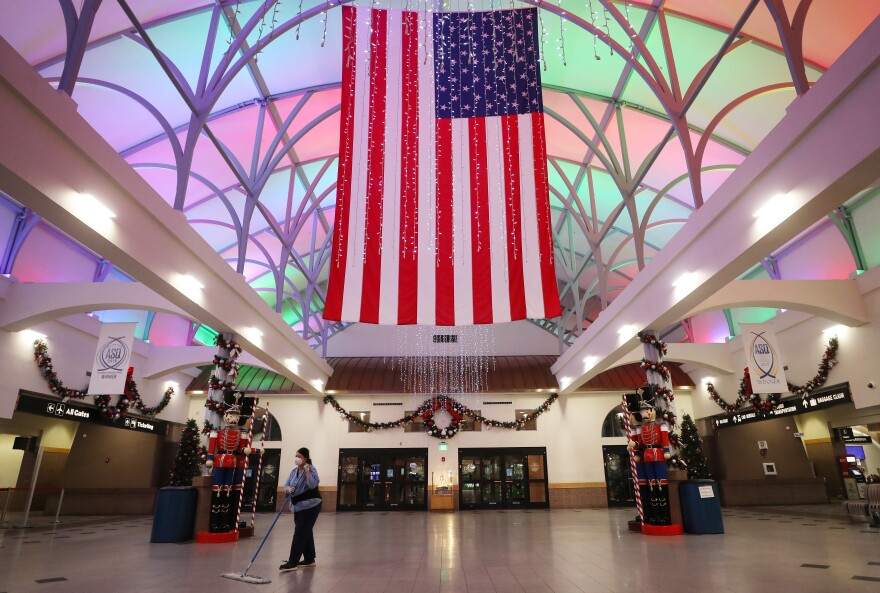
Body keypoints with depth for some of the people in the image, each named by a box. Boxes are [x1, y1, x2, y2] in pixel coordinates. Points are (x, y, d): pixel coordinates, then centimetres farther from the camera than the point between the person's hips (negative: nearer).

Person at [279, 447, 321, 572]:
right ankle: (309, 559, 23)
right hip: (298, 507, 8)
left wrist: (306, 470, -25)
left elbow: (312, 484, -28)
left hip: (310, 506, -8)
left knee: (300, 533, -9)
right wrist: (288, 489, -16)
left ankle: (293, 562, -6)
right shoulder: (294, 471, 10)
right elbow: (286, 484, 6)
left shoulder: (311, 469, -13)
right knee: (306, 533, 14)